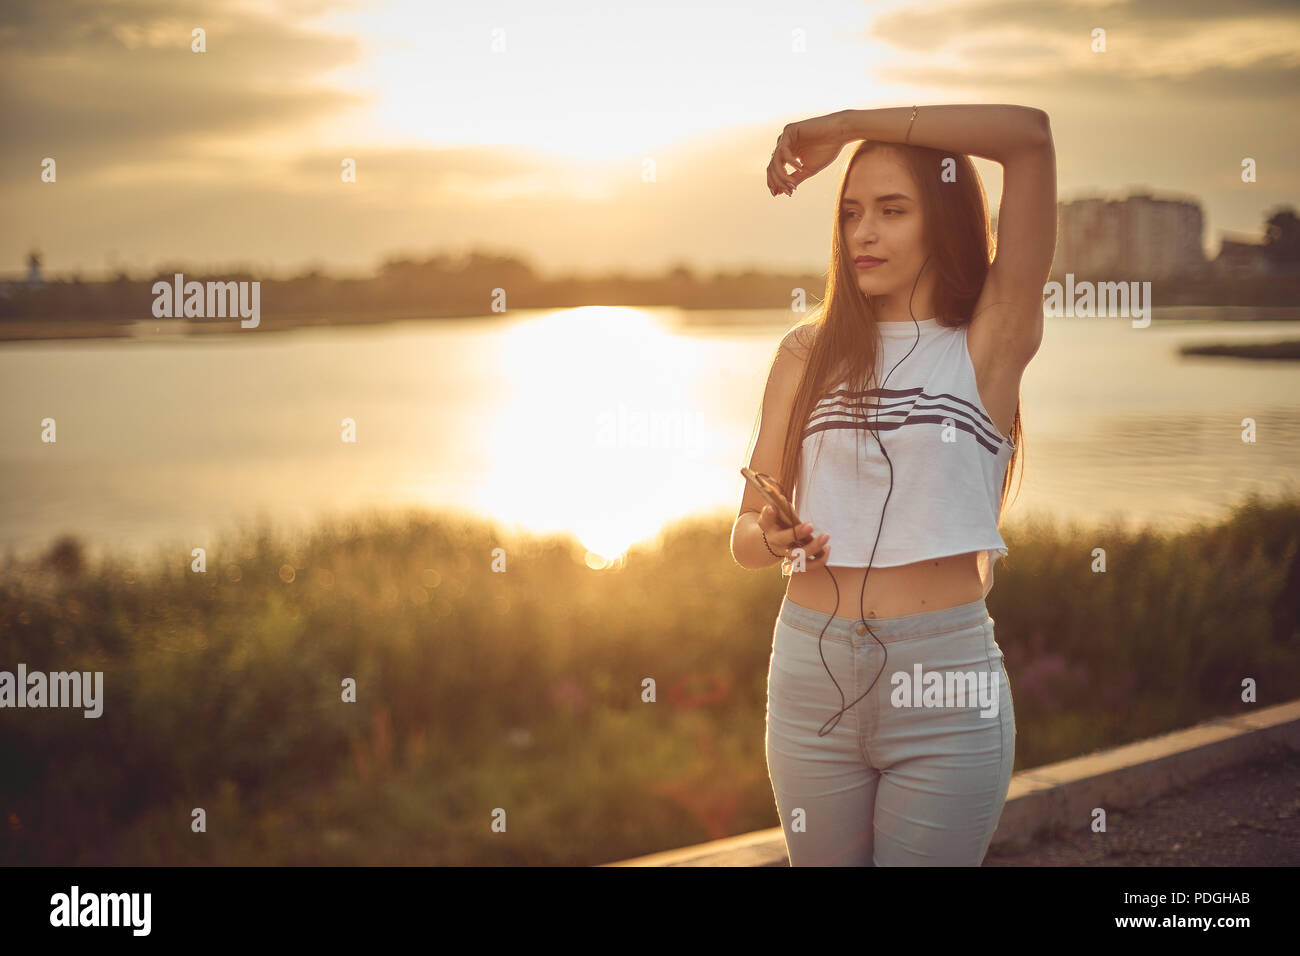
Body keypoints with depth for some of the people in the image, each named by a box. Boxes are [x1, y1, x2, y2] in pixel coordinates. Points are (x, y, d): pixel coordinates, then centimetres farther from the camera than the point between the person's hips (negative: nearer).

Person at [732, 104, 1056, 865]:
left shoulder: (988, 344, -2)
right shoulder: (810, 354, 9)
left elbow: (1030, 134, -13)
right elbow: (745, 534, 9)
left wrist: (847, 125, -7)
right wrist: (771, 538, -15)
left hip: (945, 687, -3)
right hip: (811, 673, 3)